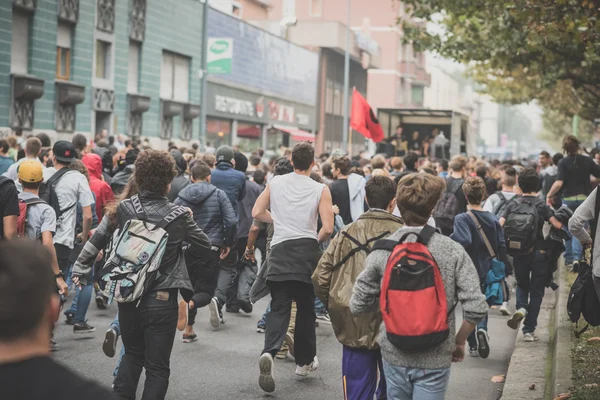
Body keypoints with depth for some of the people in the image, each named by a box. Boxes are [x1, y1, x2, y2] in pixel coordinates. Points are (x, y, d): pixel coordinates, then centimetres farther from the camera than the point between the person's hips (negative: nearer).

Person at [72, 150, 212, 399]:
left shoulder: (122, 210, -3)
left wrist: (80, 269, 14)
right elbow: (205, 246, 2)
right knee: (157, 366, 7)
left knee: (132, 354, 25)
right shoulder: (179, 216, -10)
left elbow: (96, 241, 2)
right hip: (161, 299, -3)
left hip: (127, 297, 3)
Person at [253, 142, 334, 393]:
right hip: (307, 250, -1)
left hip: (280, 250, 1)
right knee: (306, 307, 14)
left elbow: (257, 213, 8)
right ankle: (304, 360, 25)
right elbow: (328, 228, -9)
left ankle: (269, 351, -22)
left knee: (279, 307, 3)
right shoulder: (321, 190, -3)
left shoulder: (276, 182, 5)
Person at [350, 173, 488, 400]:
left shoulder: (381, 251, -8)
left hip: (394, 355, 2)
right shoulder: (452, 251, -12)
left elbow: (357, 306, -3)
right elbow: (476, 308, -15)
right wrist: (459, 341, 2)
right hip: (434, 359, -2)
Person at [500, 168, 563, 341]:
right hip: (539, 253, -2)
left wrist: (506, 240, 7)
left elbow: (499, 226, -8)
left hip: (518, 253, 2)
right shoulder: (542, 206, -5)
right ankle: (529, 330, 7)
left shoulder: (513, 205, 1)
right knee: (536, 291, 9)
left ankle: (521, 308, -7)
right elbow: (557, 225, -15)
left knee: (522, 285, 23)